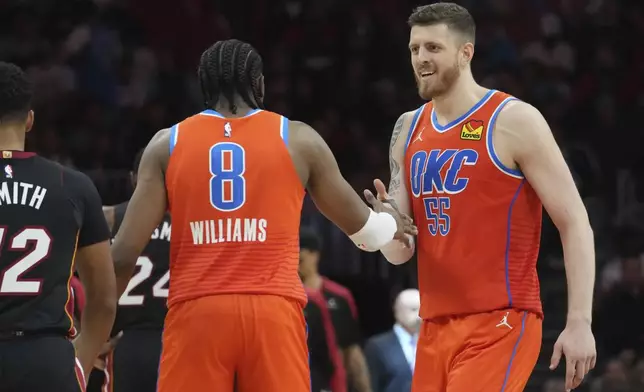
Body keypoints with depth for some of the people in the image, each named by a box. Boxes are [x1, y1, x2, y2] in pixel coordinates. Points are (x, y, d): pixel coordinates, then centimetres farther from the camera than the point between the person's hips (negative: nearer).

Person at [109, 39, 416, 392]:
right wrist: (389, 225, 46)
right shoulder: (298, 140, 9)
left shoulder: (167, 144, 8)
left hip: (195, 314, 0)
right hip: (272, 313, 0)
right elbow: (360, 225, 22)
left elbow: (125, 252, 2)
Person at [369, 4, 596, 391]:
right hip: (436, 327, 7)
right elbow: (400, 253, 14)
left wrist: (579, 322, -16)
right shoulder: (409, 131, 12)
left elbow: (575, 223, -9)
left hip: (500, 324, -7)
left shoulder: (513, 121, -7)